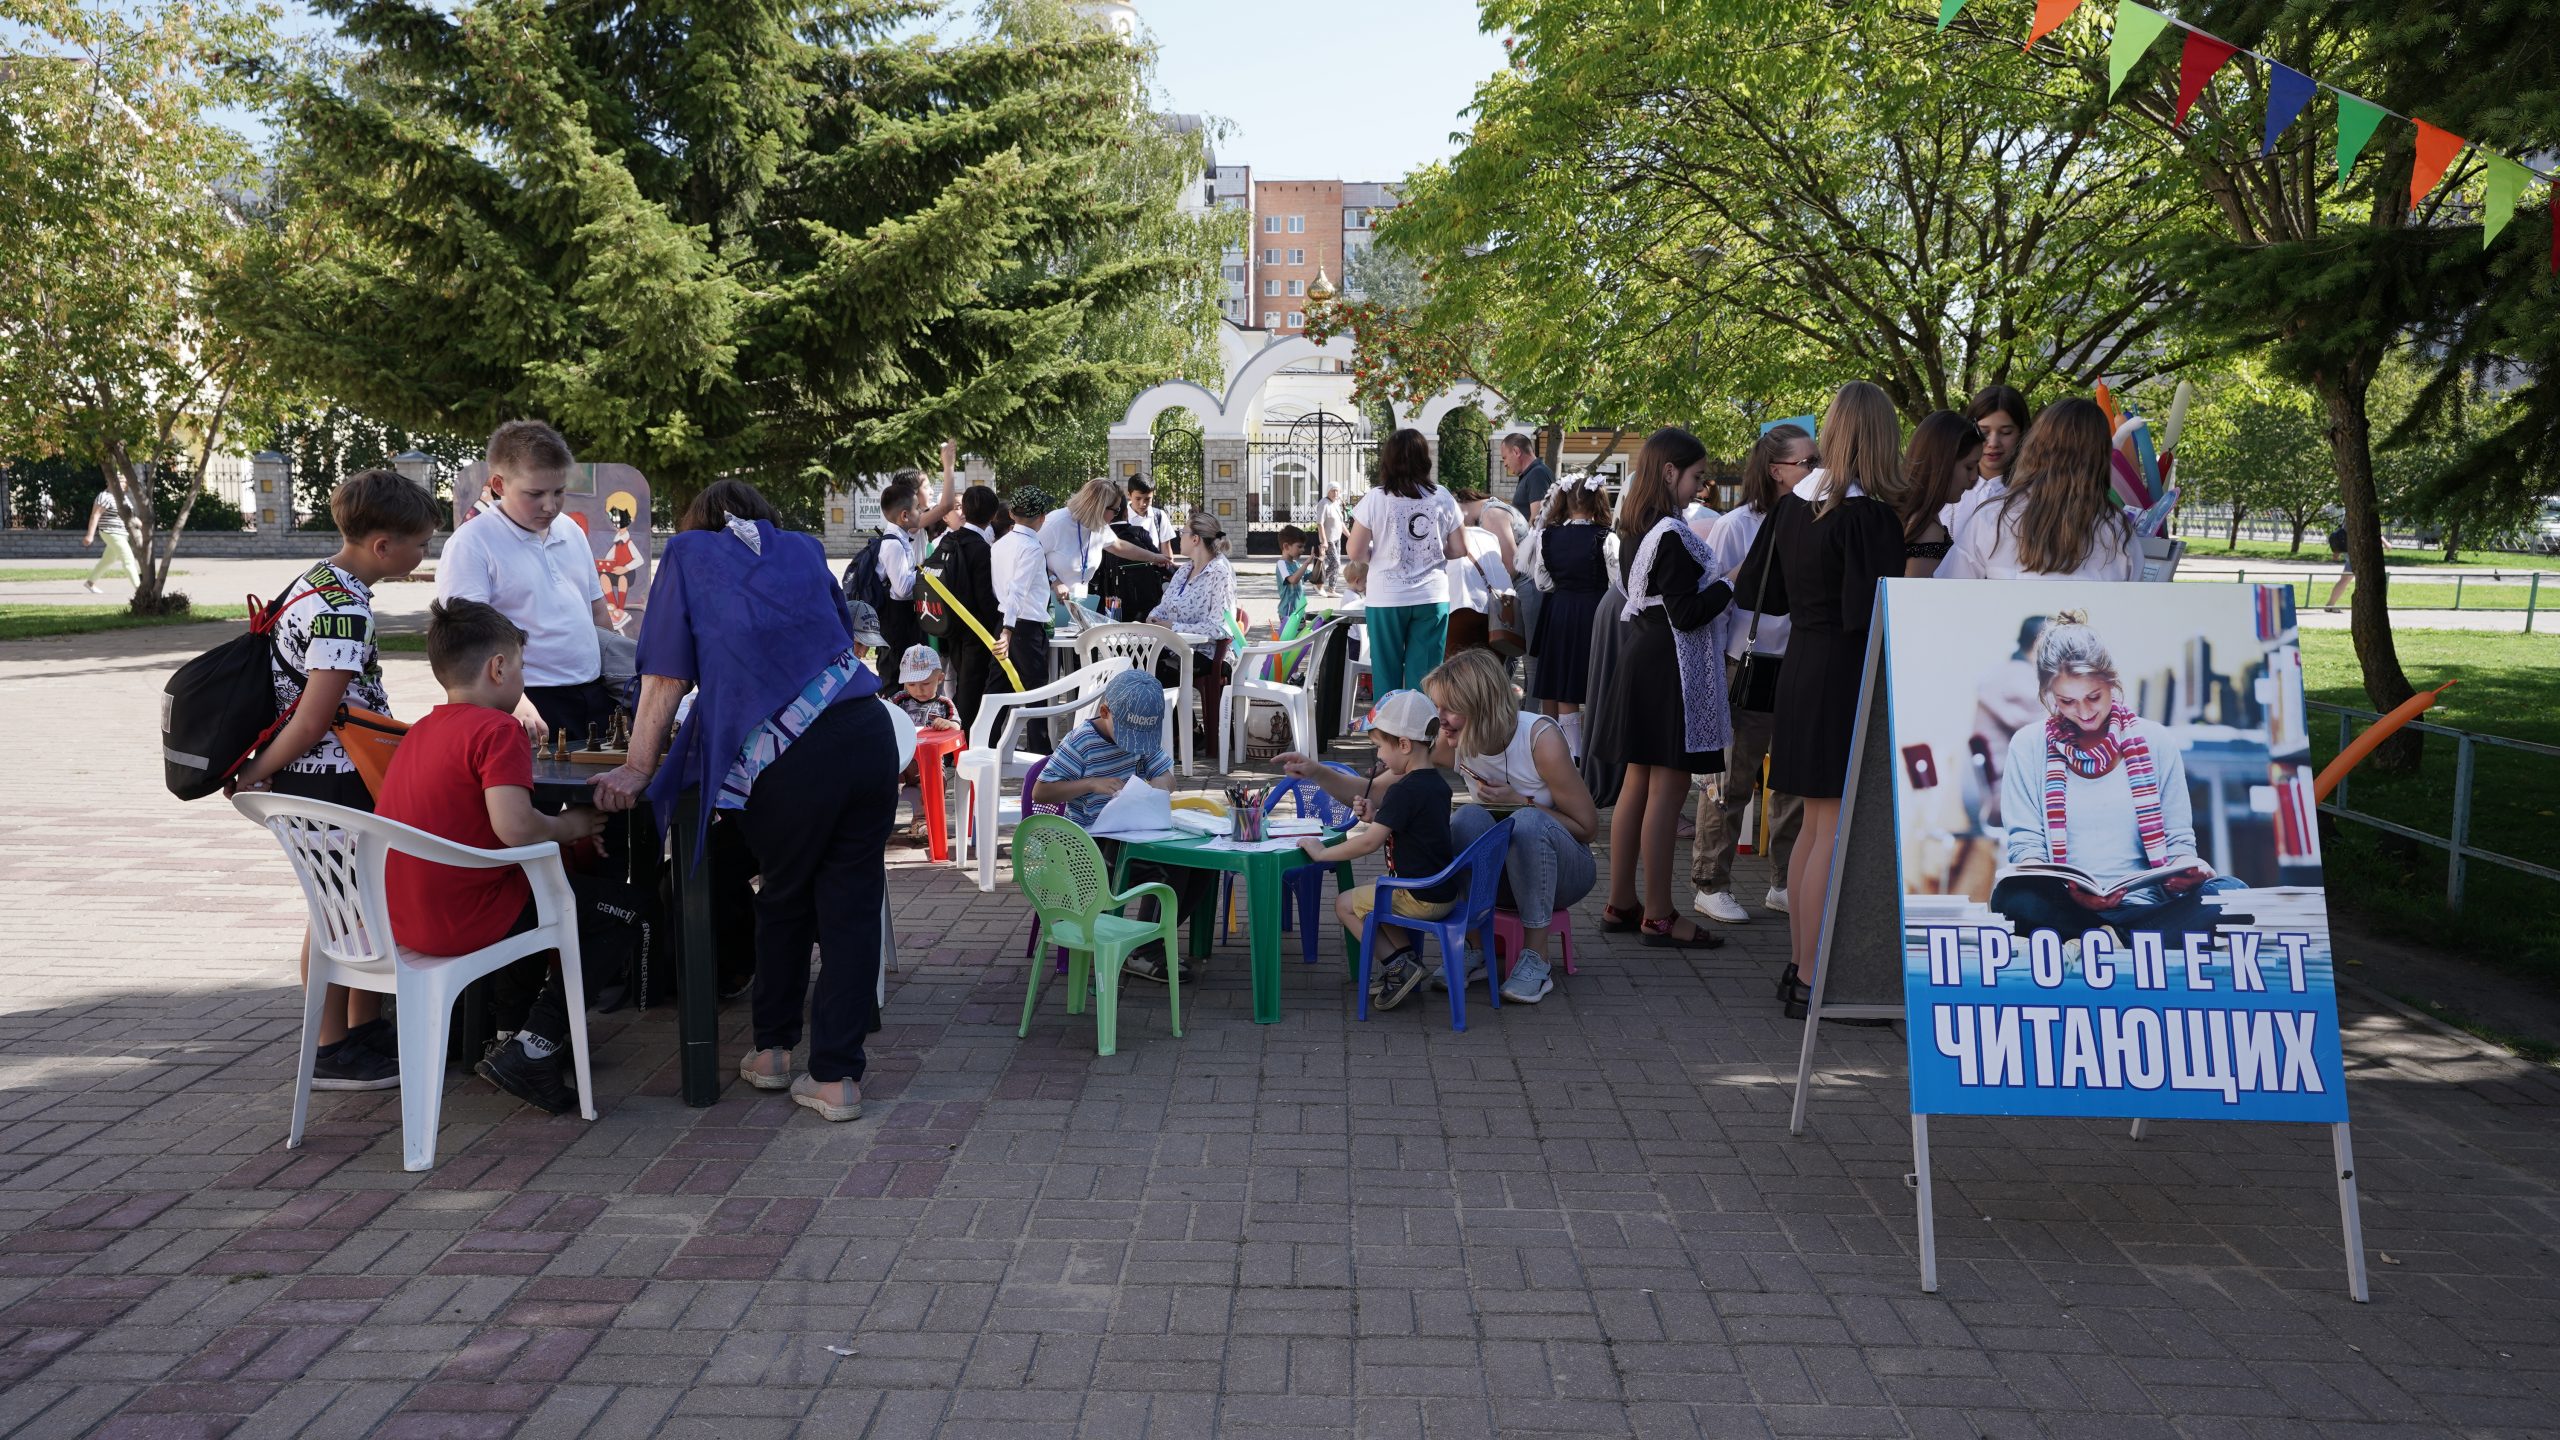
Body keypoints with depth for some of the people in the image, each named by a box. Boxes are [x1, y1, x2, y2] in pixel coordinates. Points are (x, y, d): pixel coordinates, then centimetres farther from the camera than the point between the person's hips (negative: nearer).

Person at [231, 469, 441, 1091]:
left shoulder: (317, 583, 10)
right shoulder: (344, 610, -22)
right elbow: (311, 722, -22)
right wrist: (253, 777, -11)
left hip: (344, 776, 10)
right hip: (329, 781, -10)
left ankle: (367, 1031, 27)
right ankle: (332, 1053, 12)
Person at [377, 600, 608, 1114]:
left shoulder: (418, 732, 13)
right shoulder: (498, 729, -14)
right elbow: (514, 827, -26)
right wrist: (568, 826, -7)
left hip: (403, 918, 9)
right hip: (464, 922, -9)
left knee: (535, 897, 35)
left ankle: (512, 1034, 36)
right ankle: (530, 1052, 1)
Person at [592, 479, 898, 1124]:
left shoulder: (688, 552, 14)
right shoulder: (803, 550, 23)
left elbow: (668, 673, 9)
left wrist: (638, 767, 13)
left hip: (788, 760, -2)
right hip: (867, 729, 3)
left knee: (783, 903, 19)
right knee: (851, 907, 7)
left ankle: (773, 1049, 31)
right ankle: (837, 1076, 9)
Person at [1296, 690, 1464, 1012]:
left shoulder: (1404, 791, -22)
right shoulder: (1437, 783, 7)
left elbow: (1370, 842, -25)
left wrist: (1322, 852, -14)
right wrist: (1375, 815, 5)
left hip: (1423, 899, -10)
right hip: (1448, 891, 10)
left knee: (1345, 904, 4)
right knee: (1370, 895, 24)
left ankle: (1400, 963, -1)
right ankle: (1407, 957, 10)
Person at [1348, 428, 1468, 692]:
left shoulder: (1375, 499, -6)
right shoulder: (1442, 498, 1)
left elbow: (1356, 553, -6)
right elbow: (1459, 550, 6)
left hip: (1387, 599, -1)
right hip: (1432, 599, 2)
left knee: (1386, 676, 8)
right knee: (1424, 678, 5)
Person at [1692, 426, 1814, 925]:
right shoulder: (1736, 527, -8)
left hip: (1801, 669, 5)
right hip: (1748, 670, -5)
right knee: (1732, 781, 0)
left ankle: (1785, 883, 23)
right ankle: (1710, 885, 11)